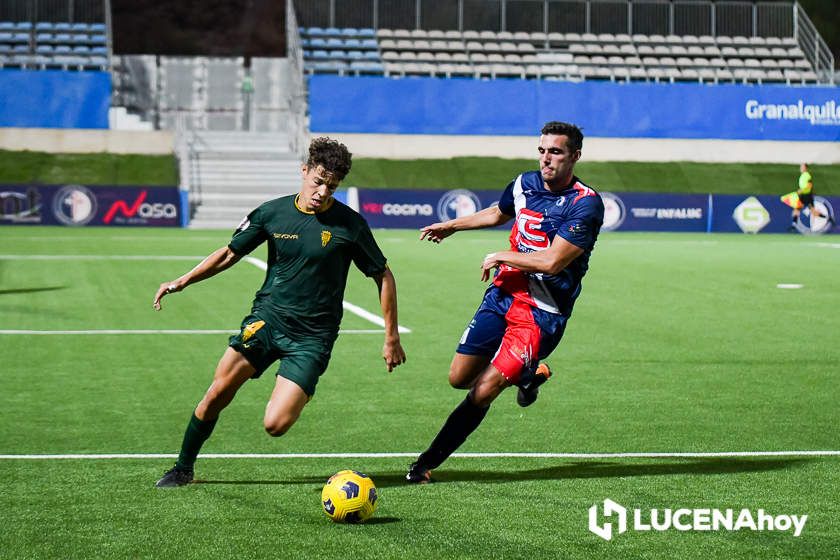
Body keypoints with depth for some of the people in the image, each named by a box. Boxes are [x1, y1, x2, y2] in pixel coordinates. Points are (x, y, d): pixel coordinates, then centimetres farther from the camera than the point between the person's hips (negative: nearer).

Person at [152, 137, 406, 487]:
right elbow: (231, 253, 13)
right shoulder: (273, 212, 0)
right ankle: (183, 468, 14)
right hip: (266, 317, 3)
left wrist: (392, 338, 2)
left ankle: (299, 395, 18)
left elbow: (383, 276, 2)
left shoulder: (349, 225, -7)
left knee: (275, 425, -17)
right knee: (216, 396, -7)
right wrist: (183, 281, 4)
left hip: (312, 336, -3)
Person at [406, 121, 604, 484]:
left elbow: (551, 262, -24)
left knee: (483, 391, -13)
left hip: (543, 313, -7)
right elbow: (498, 213, 29)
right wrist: (452, 226, 32)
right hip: (503, 294, 7)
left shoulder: (586, 204, -17)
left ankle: (427, 464, 0)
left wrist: (501, 256, -11)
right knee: (459, 378, 6)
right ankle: (528, 373, 32)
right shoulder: (524, 184, 4)